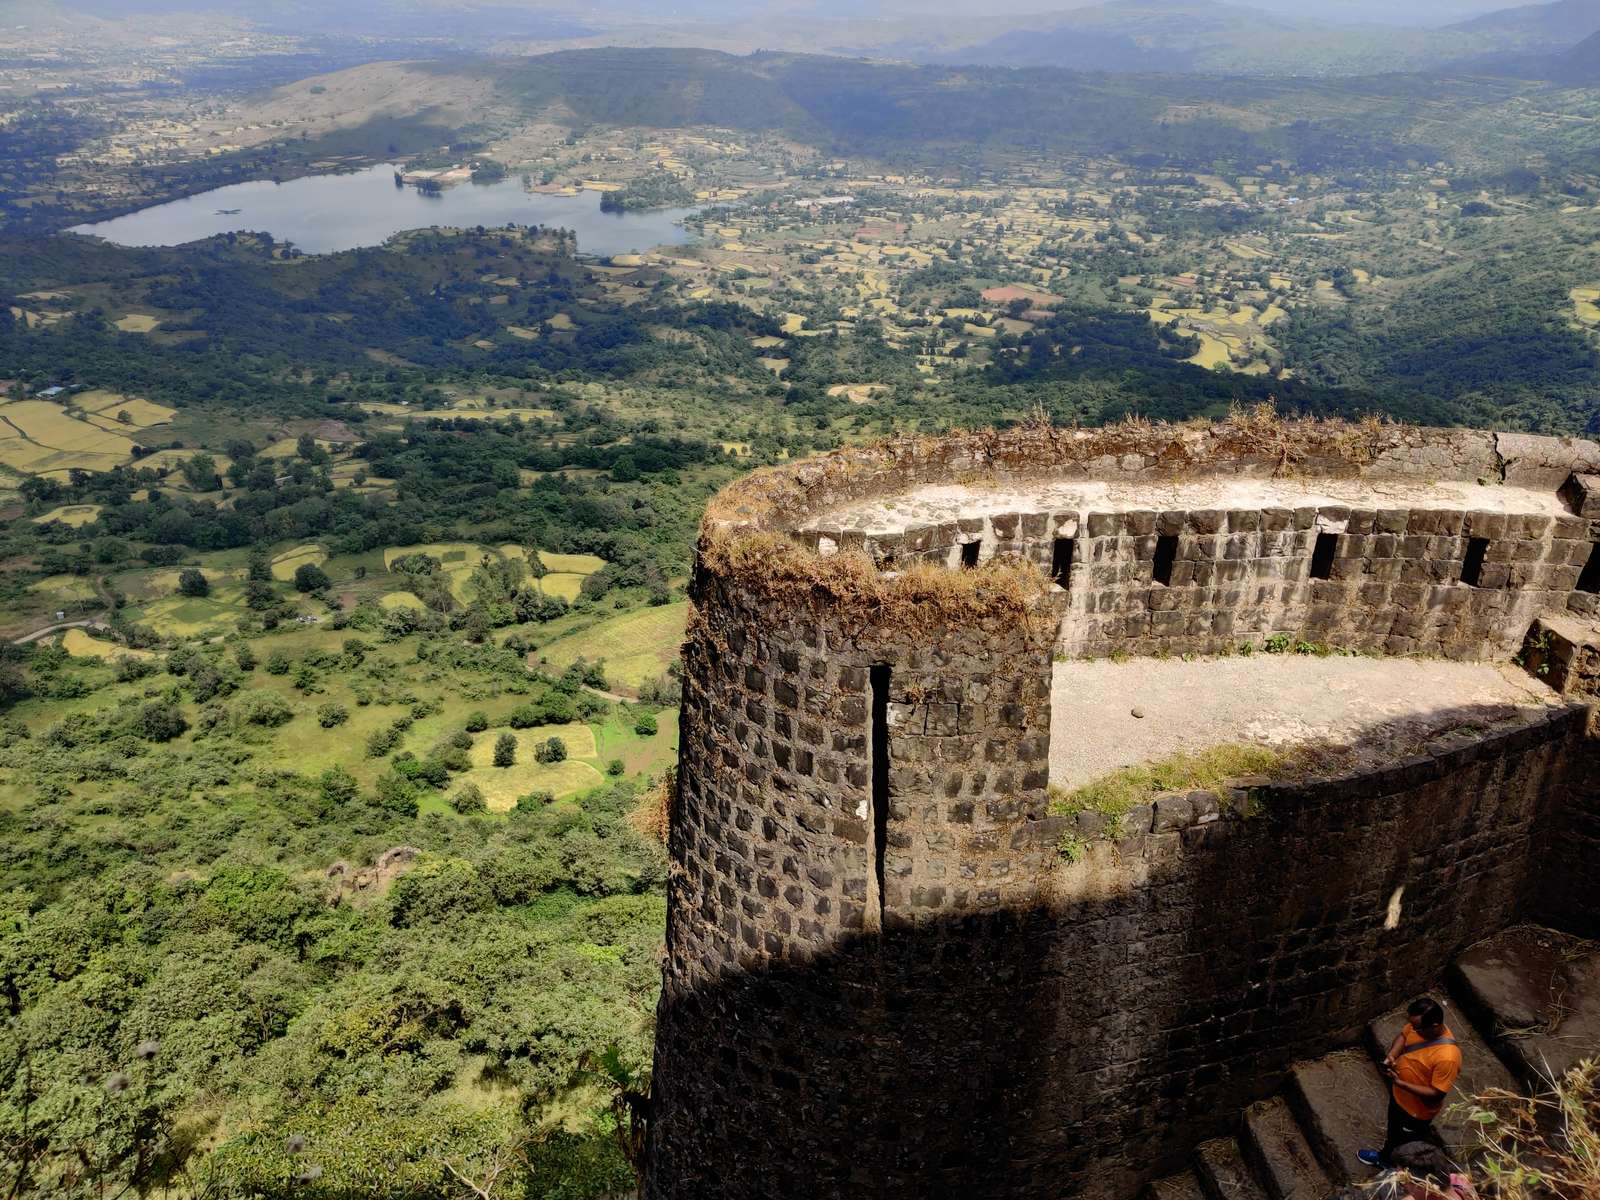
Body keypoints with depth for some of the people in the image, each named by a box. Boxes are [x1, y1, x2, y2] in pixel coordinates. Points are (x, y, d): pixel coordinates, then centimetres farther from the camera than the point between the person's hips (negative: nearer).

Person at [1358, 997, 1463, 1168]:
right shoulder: (1420, 1026, -19)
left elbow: (1436, 1094, -29)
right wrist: (1392, 1056, -15)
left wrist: (1400, 1083, -33)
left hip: (1416, 1108, -7)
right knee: (1395, 1126, 33)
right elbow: (1403, 1036, 3)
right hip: (1399, 1093, 7)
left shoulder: (1447, 1057, -39)